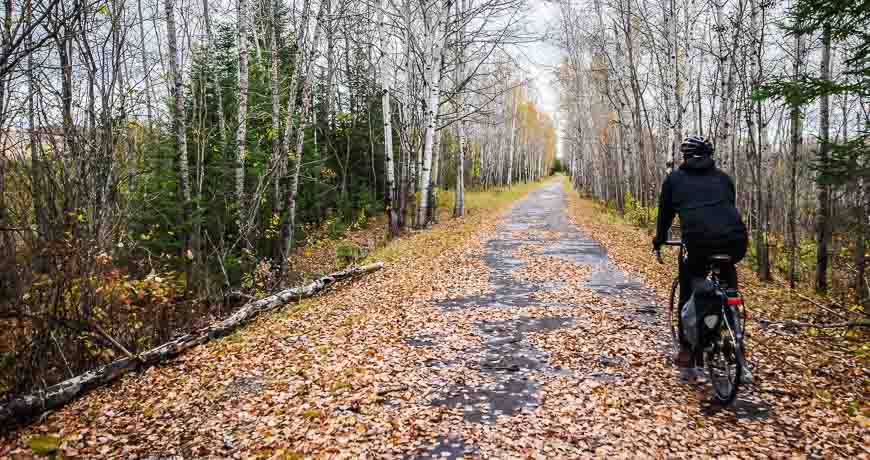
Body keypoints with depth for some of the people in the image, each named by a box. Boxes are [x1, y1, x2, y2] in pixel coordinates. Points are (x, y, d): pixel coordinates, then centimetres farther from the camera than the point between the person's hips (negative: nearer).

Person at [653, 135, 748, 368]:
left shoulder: (675, 178, 18)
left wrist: (659, 241, 38)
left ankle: (686, 350, 19)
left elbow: (665, 213, 24)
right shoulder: (723, 177, 26)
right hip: (736, 242, 3)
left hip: (699, 244, -3)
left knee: (688, 292, 17)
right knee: (726, 270, 35)